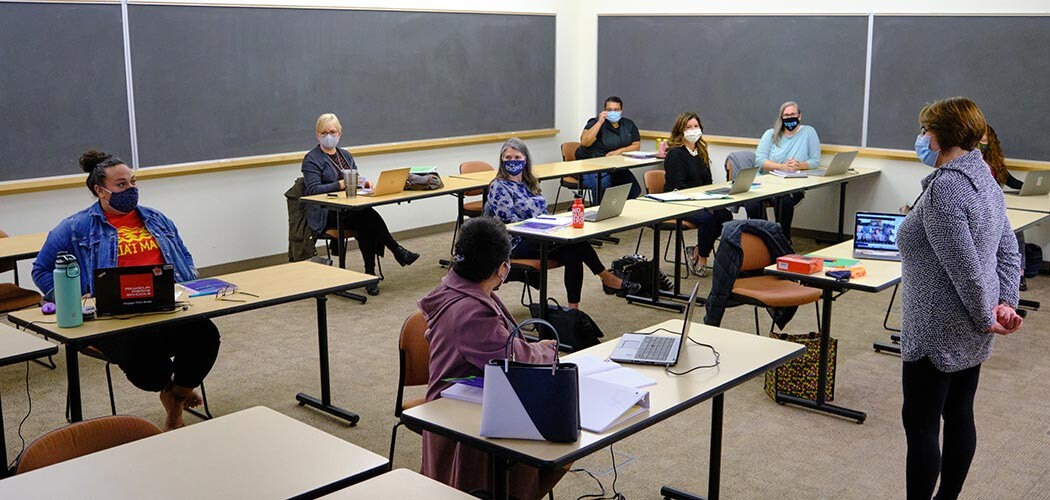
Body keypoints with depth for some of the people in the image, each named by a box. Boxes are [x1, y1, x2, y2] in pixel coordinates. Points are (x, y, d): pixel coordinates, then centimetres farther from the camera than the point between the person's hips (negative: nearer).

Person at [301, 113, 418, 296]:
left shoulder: (345, 155, 21)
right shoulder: (311, 160, 0)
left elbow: (355, 179, 20)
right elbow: (313, 189, -12)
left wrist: (363, 182, -5)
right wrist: (342, 184, -24)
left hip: (349, 209, 6)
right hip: (326, 215, -5)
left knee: (367, 224, -31)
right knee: (368, 215, -32)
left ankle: (370, 274, -30)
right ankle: (397, 251, -24)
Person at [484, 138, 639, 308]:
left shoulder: (529, 183, 17)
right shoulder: (499, 187, -7)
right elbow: (510, 222, -15)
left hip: (539, 237, 7)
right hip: (517, 245, -7)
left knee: (572, 254, -26)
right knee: (574, 240, -24)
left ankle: (574, 308, -29)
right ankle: (607, 279, -13)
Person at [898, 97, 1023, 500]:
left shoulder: (944, 188, -22)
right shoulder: (983, 179, 9)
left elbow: (964, 268, -23)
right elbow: (1009, 252, 12)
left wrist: (986, 317, -11)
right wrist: (1006, 302, 3)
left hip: (938, 334, -10)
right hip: (970, 335, 10)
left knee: (920, 424, 0)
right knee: (959, 417, 18)